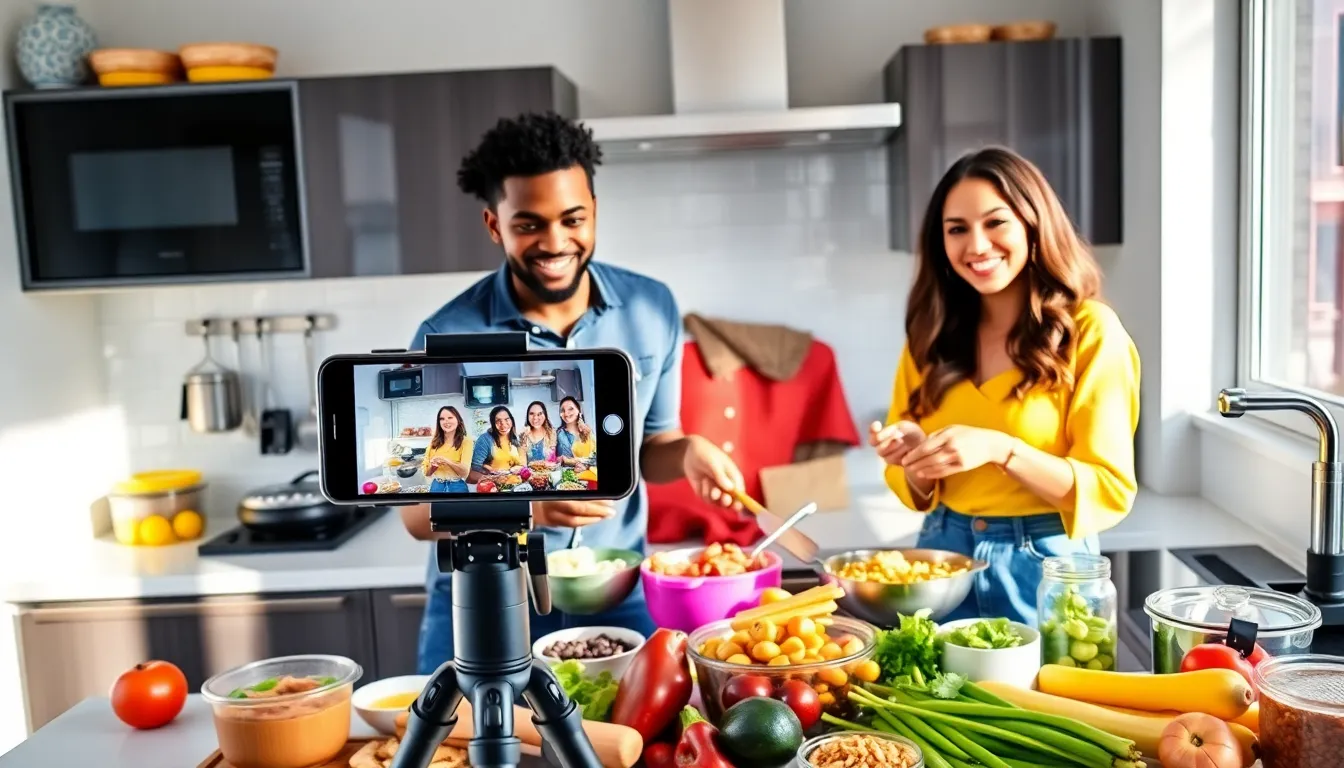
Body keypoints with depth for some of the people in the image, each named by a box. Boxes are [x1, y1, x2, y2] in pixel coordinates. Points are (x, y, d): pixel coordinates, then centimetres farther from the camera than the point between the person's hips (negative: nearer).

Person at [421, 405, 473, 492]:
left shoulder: (465, 441, -4)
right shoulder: (434, 442, 4)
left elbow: (465, 472, -12)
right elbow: (427, 473, 7)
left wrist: (447, 461, -25)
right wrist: (433, 466, -13)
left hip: (457, 487, -3)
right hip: (436, 486, 3)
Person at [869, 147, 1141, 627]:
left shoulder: (1089, 331, -9)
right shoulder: (933, 336, 4)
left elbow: (1110, 491, -12)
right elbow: (920, 492, 9)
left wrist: (1000, 449, -24)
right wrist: (914, 458, -13)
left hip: (1044, 565, -4)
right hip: (942, 554, 4)